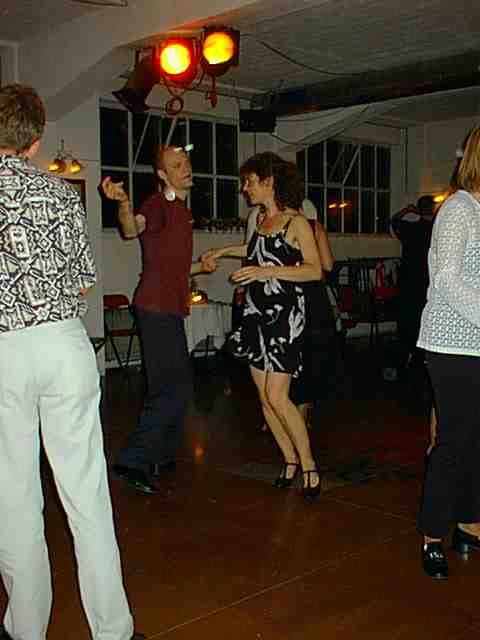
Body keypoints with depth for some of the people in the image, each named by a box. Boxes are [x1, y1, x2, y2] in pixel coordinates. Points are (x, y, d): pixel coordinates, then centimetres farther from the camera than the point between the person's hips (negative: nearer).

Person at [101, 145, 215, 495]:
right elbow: (133, 229, -34)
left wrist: (199, 267, 16)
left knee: (171, 387, 17)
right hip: (158, 307, -10)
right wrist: (124, 203, -51)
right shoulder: (158, 204, -11)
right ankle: (133, 460, -6)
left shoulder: (180, 209, 18)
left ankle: (162, 456, 30)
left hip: (169, 308, 10)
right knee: (175, 388, -11)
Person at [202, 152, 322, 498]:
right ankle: (290, 460, 20)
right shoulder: (263, 220, 14)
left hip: (284, 313, -7)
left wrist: (267, 271, -21)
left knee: (277, 397, -11)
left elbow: (315, 270, -14)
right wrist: (226, 250, 37)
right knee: (265, 397, 6)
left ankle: (309, 465, 4)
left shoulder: (296, 222, -7)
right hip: (257, 312, 7)